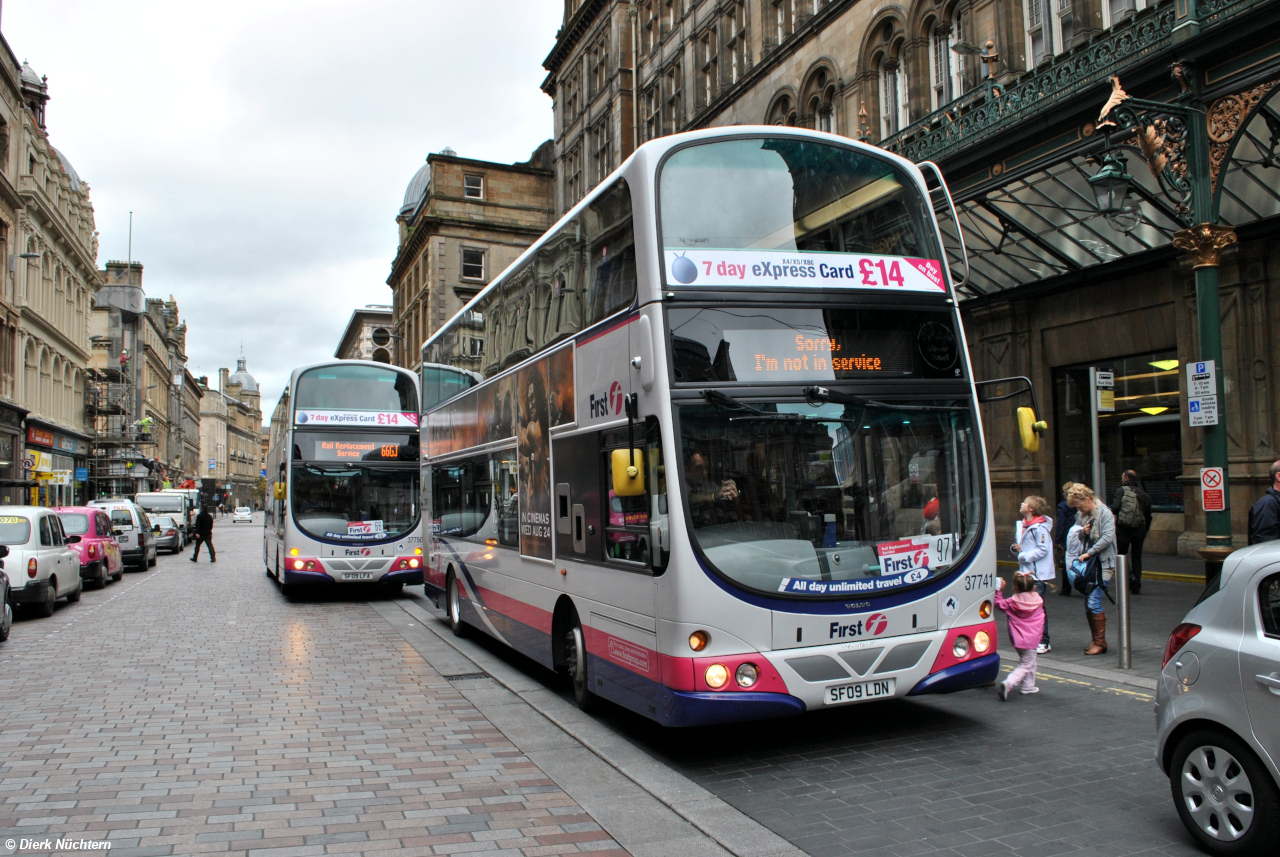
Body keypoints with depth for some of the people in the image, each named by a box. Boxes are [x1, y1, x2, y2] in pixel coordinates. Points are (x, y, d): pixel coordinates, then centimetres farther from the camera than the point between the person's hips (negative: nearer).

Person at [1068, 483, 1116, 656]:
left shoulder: (1104, 513, -9)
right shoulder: (1080, 515, 12)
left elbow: (1108, 537, -17)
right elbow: (1076, 536, 19)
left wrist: (1089, 552, -18)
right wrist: (1082, 532, -4)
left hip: (1103, 563, -7)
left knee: (1093, 601, -14)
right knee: (1088, 604, 8)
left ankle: (1100, 642, -4)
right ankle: (1096, 640, 18)